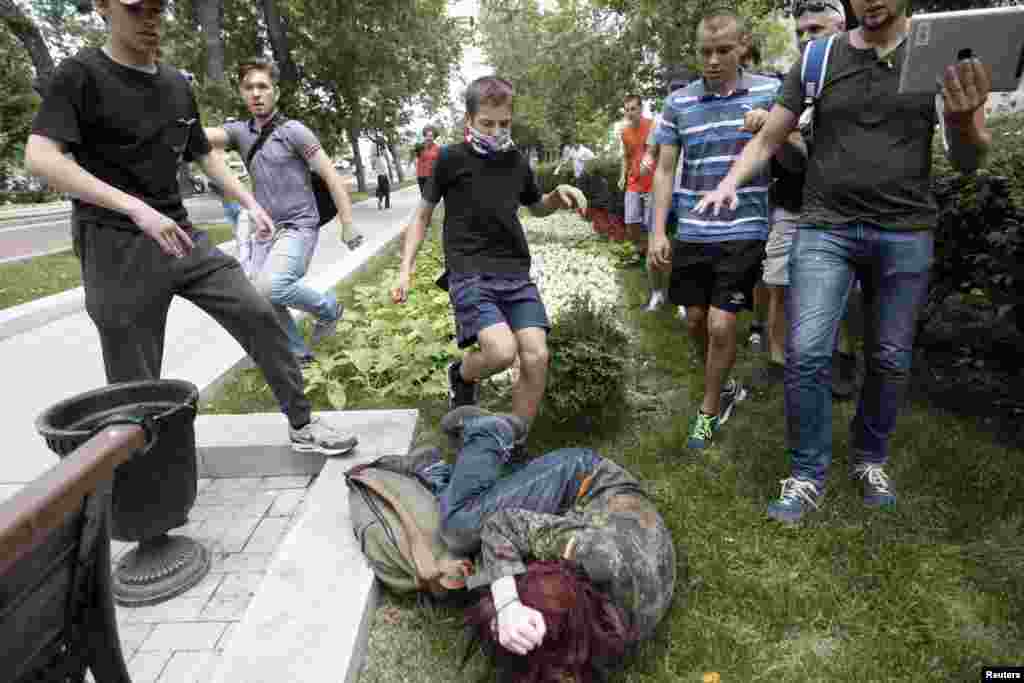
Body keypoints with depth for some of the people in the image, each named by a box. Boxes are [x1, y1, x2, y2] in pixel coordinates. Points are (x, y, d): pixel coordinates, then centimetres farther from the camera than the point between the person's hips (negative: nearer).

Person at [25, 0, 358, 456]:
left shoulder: (176, 85, 13)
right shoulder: (81, 74, -6)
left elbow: (205, 155, 23)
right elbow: (40, 157, -18)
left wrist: (251, 203, 11)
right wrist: (135, 207, -29)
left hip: (181, 236, 6)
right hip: (117, 246, -5)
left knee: (258, 316, 0)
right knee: (136, 382, 0)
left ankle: (302, 426, 12)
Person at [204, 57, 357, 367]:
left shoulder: (294, 131, -6)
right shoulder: (239, 131, 8)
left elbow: (331, 176, -9)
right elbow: (203, 136, -11)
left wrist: (348, 226, -13)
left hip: (299, 227, -6)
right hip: (267, 229, 7)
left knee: (270, 287, -28)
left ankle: (328, 308, -2)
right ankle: (298, 352, 25)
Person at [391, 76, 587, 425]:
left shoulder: (517, 162, 12)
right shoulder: (450, 159, 1)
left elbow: (537, 207, 29)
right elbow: (423, 215, 9)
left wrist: (559, 195, 6)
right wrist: (405, 270, 2)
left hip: (516, 273, 4)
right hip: (469, 274, -4)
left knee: (536, 357, -10)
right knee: (501, 351, -26)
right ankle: (461, 375, 12)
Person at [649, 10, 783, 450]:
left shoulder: (769, 91, 1)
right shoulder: (678, 102, 5)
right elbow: (664, 169, 6)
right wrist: (657, 231, -2)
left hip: (742, 231, -2)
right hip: (691, 232, 3)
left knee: (721, 325, -5)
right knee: (695, 321, 11)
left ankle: (709, 410, 19)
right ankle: (724, 388, 37)